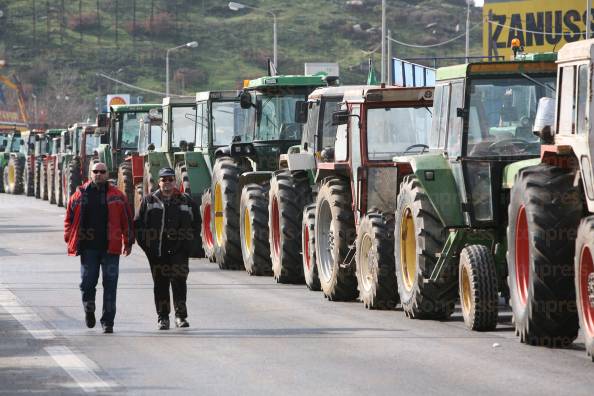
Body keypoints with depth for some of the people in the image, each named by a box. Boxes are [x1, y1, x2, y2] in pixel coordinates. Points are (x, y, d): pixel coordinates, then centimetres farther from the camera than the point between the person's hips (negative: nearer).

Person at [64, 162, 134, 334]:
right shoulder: (80, 195, 6)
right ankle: (89, 308, 30)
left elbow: (127, 219, 6)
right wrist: (70, 240, 6)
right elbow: (69, 218, 12)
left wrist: (128, 242, 3)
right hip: (88, 248, 1)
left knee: (110, 286, -1)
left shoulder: (116, 196, 4)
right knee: (87, 282, 1)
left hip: (110, 248, -1)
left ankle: (108, 321, 4)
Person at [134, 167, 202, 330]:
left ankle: (181, 315, -1)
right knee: (160, 284, 3)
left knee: (179, 282, -8)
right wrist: (146, 245, -3)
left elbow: (196, 224, 15)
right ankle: (162, 317, 10)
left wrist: (190, 246, 6)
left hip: (179, 251, 0)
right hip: (157, 252, 0)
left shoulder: (186, 201, 9)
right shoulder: (149, 201, 8)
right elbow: (138, 224, 7)